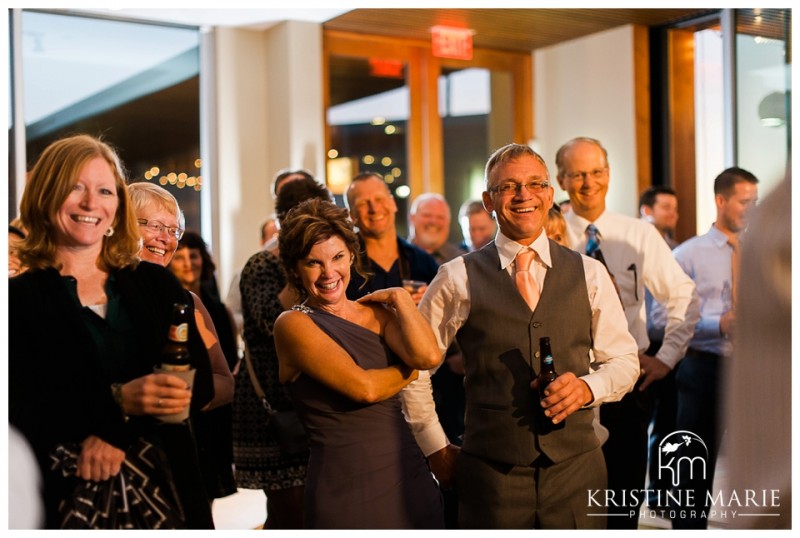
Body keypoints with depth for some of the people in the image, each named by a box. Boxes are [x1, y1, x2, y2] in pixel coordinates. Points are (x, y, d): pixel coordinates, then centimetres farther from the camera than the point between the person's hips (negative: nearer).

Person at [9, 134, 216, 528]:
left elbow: (200, 383, -3)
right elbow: (19, 415, -13)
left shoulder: (157, 284, 4)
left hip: (166, 486, 3)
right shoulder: (18, 299, -5)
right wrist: (116, 402, -26)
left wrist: (117, 433, -17)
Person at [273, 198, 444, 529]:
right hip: (346, 489, -5)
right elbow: (363, 387, -17)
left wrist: (398, 298, -1)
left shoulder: (376, 313, 8)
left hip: (409, 476, 5)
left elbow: (429, 355, -11)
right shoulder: (293, 324, -7)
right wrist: (411, 370, -1)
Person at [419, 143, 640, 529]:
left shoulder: (589, 274, 5)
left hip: (576, 467, 2)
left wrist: (588, 387, -9)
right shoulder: (458, 279, -1)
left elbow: (624, 360, 11)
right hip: (492, 474, -1)